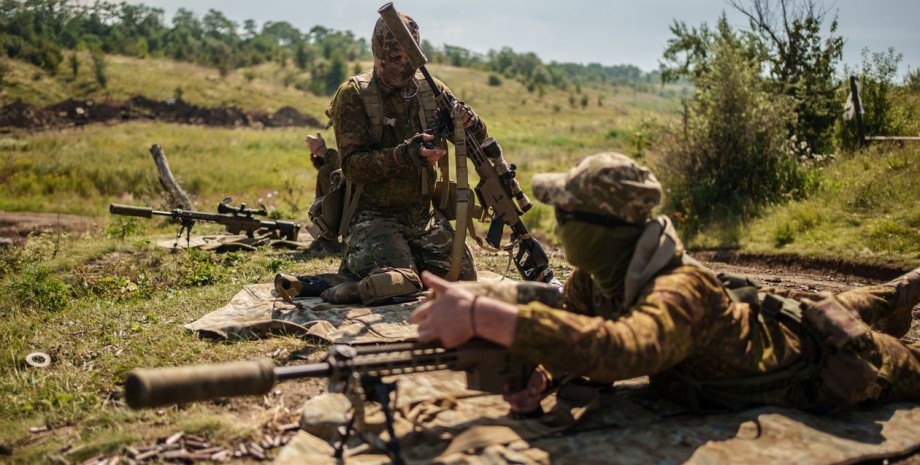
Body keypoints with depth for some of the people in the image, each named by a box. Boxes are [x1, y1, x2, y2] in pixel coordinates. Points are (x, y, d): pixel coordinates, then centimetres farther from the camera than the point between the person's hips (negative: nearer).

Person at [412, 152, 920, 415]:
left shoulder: (678, 289, -48)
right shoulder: (595, 273, -23)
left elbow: (623, 349, -68)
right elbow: (574, 327, -14)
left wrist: (482, 315, -74)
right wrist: (538, 376, -37)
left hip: (826, 363, -6)